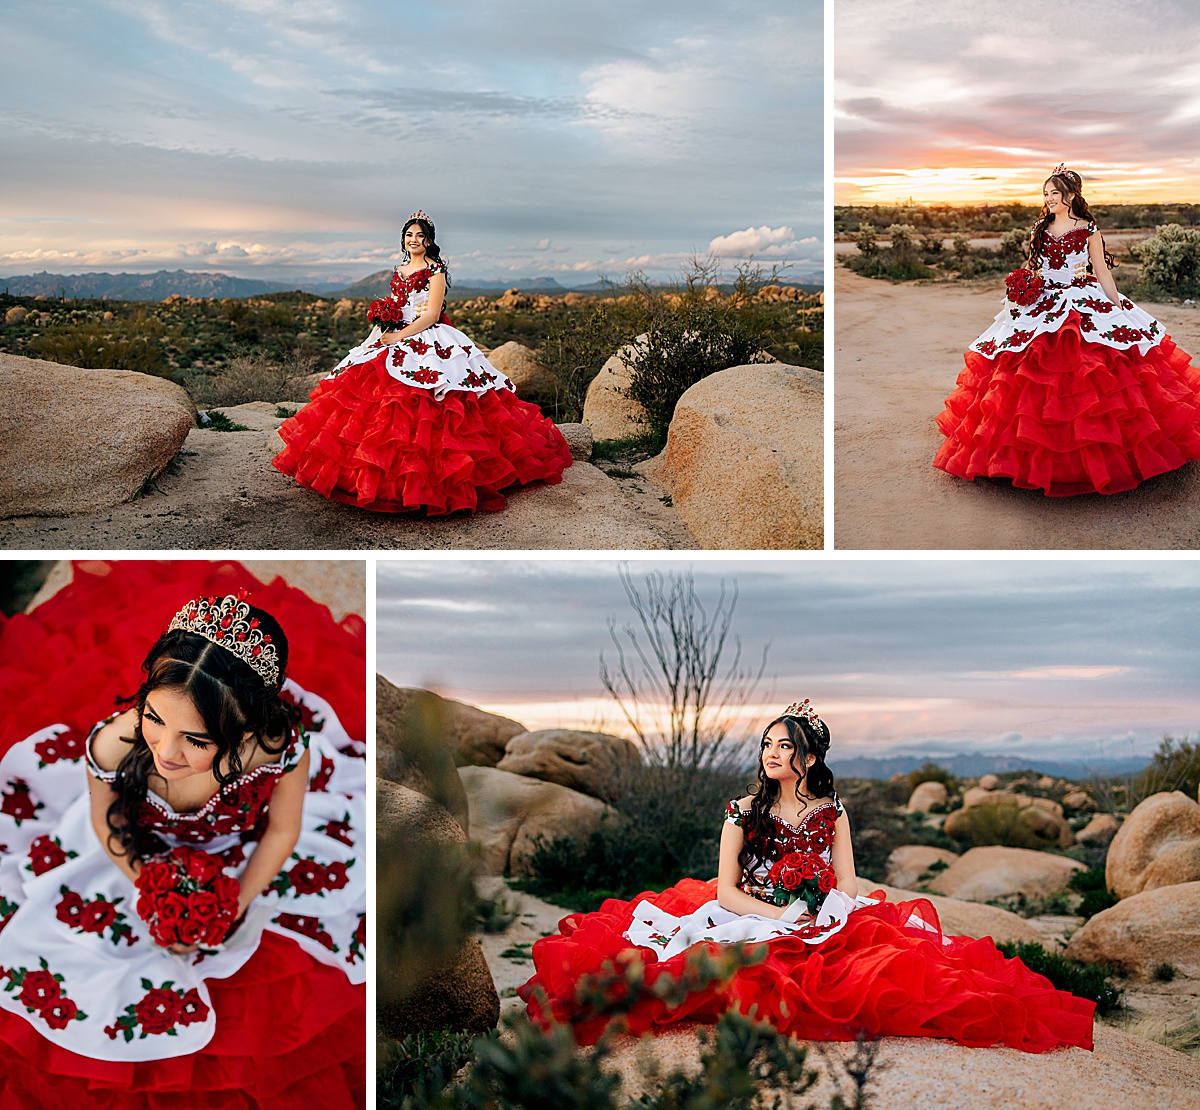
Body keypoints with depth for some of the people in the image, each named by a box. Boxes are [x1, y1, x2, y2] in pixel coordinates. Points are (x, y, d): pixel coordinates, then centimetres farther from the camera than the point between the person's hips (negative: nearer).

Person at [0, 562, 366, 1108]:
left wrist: (233, 909, -18)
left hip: (239, 858, 0)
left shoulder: (279, 749, -43)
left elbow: (281, 830, -18)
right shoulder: (113, 746, -42)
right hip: (141, 856, 0)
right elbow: (105, 823, -16)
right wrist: (149, 894, -18)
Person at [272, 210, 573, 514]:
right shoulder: (399, 271, 18)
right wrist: (384, 317, 2)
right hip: (394, 340, 8)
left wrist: (400, 336, -16)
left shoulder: (435, 270, -3)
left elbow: (431, 314, -11)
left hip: (429, 341, -7)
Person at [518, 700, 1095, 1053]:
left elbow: (848, 887, 6)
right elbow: (726, 889, -2)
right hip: (748, 921, -1)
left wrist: (822, 919, -15)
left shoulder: (830, 812, 8)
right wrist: (781, 916, -13)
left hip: (818, 925, 1)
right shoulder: (743, 811, 3)